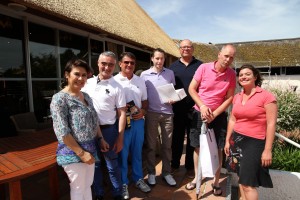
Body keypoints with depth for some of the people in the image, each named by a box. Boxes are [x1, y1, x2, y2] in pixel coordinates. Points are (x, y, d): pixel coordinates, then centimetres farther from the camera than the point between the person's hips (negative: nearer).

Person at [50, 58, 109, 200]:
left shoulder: (86, 96, 7)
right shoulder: (59, 99, -16)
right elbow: (62, 132, -20)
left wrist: (101, 139, 10)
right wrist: (81, 153, -19)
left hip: (90, 150, 7)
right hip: (73, 153, -7)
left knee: (87, 185, 20)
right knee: (78, 188, 9)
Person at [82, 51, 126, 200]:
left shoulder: (116, 87, -6)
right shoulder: (88, 83, 3)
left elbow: (122, 113, -7)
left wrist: (120, 138, -10)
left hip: (108, 129, -3)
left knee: (112, 165, 10)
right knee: (94, 164, 17)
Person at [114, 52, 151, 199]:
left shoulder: (140, 81, 10)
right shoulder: (114, 81, -5)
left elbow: (145, 101, 14)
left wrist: (143, 111, -5)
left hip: (138, 121, 4)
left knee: (137, 152, 16)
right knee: (122, 153, 7)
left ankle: (138, 179, 33)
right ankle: (123, 183, 24)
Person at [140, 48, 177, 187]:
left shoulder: (170, 73, 6)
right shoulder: (145, 74, 0)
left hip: (167, 113, 2)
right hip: (151, 113, -1)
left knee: (167, 144, 9)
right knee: (151, 144, 8)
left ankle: (166, 172, 25)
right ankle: (151, 172, 24)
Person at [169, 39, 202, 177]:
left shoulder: (200, 65, 3)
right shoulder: (173, 66, 9)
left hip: (194, 108, -1)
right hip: (177, 108, 1)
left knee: (192, 138, 10)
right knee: (177, 137, 12)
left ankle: (190, 166, 25)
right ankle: (174, 164, 28)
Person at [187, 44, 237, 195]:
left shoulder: (231, 74, -6)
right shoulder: (204, 68, -9)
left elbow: (229, 98, -4)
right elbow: (191, 89, -6)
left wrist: (214, 114, -13)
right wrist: (202, 106, -16)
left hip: (218, 115, 0)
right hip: (199, 113, 0)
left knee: (217, 149, 7)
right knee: (197, 147, 10)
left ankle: (216, 181, 25)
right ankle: (196, 177, 29)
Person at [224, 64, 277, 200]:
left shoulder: (266, 96, -10)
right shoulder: (237, 97, 8)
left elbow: (271, 124, -12)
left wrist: (267, 150, -14)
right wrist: (227, 141, 13)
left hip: (254, 143, -6)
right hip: (237, 140, 6)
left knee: (248, 183, -1)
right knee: (241, 180, 14)